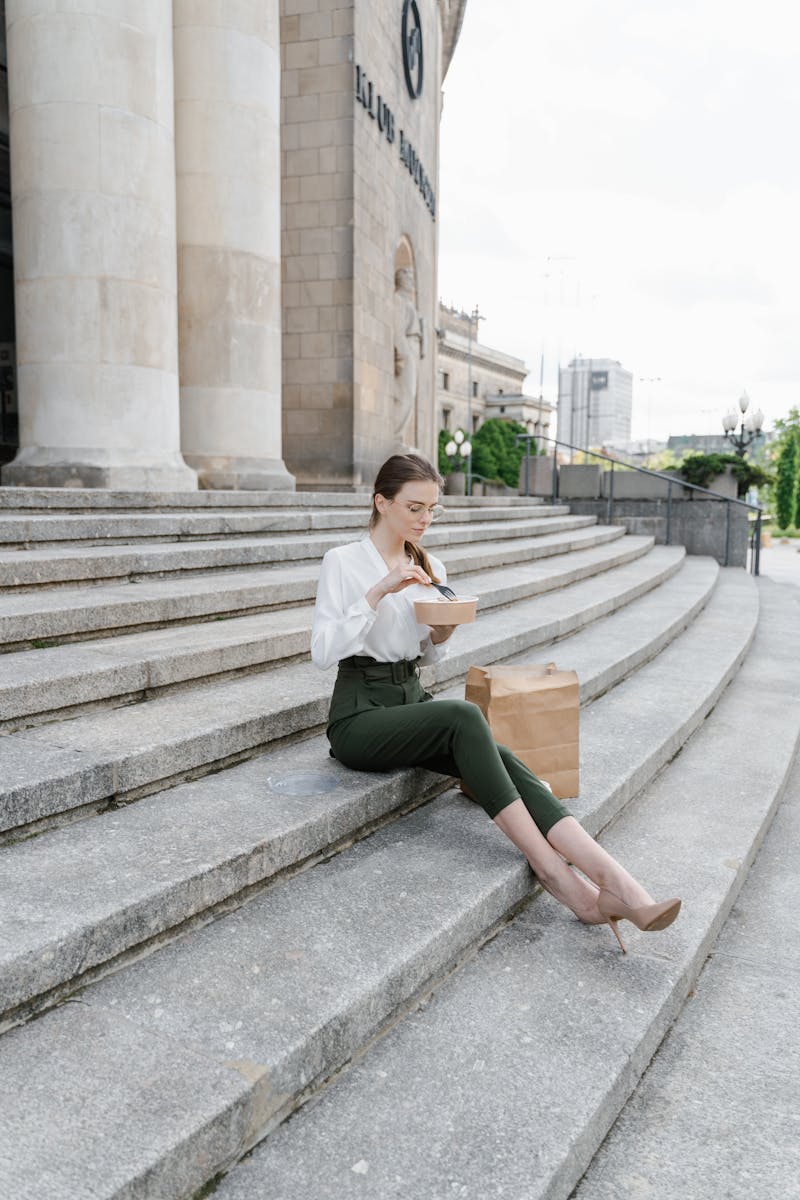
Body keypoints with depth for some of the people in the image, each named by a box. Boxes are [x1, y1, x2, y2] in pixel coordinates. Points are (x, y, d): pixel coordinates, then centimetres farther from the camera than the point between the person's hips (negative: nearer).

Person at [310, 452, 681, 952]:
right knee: (464, 717, -33)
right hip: (359, 714, -5)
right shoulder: (344, 561, -5)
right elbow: (323, 652, -15)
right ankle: (553, 870, -31)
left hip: (413, 701, 5)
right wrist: (379, 592, -23)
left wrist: (440, 636, -4)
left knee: (500, 758, -25)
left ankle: (614, 882, -38)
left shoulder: (431, 569, 12)